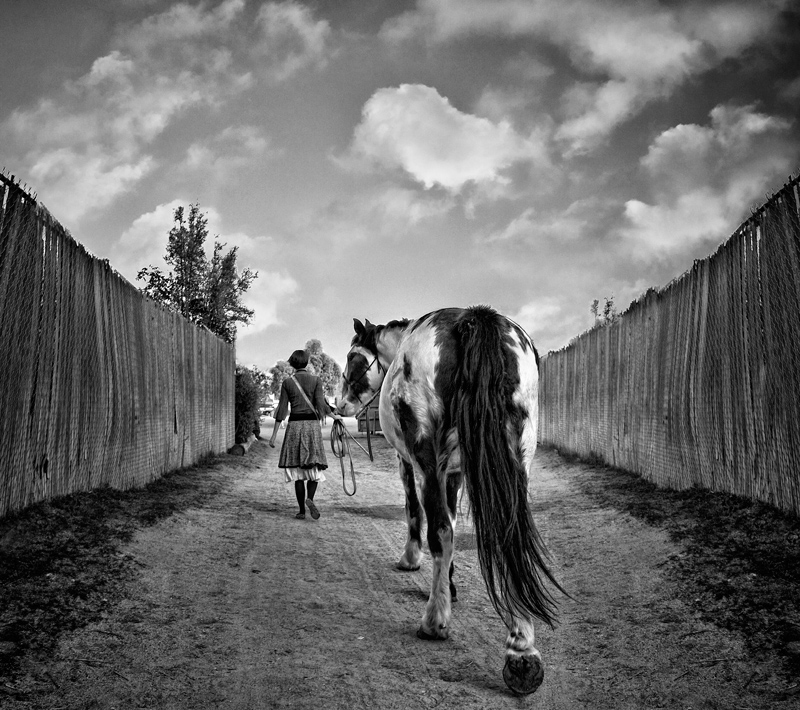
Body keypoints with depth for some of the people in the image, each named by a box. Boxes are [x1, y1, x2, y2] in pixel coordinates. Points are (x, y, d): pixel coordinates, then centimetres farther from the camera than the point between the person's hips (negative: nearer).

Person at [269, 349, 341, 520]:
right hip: (312, 424, -1)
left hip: (294, 425, 1)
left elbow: (282, 409, 0)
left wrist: (274, 434, 4)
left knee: (298, 470, 6)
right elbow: (320, 403, -9)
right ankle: (309, 498, -20)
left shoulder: (287, 382, 3)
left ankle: (302, 510, 4)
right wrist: (334, 416, 10)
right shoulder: (316, 380, 1)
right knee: (314, 467, 7)